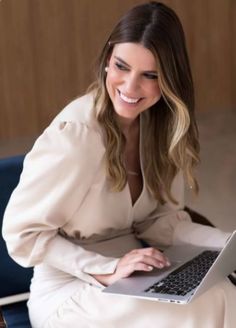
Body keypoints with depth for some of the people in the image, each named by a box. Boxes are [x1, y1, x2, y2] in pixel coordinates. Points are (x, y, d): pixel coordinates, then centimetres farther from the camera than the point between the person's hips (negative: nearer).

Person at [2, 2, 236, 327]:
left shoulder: (163, 125, -3)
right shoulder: (75, 134, -23)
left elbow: (160, 220, 1)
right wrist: (107, 270, -27)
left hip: (134, 278, 6)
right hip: (69, 291, -6)